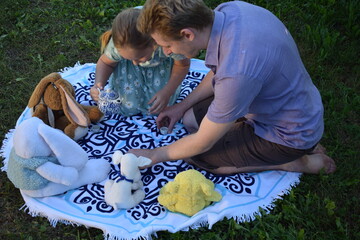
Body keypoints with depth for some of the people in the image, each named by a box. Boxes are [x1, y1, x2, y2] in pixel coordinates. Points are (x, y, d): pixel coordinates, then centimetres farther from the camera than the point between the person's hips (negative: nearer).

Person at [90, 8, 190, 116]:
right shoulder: (119, 43, -38)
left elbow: (183, 64, -21)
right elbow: (105, 62, -14)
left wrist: (167, 92, -30)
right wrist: (98, 84, -35)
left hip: (163, 65, 0)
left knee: (159, 107, -7)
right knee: (128, 107, -5)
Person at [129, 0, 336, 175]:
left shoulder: (236, 73, -39)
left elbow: (203, 142, -22)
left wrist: (154, 155, -5)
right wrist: (183, 105, 9)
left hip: (290, 134, -8)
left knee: (194, 157, -3)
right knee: (191, 118, 11)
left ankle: (290, 162, 1)